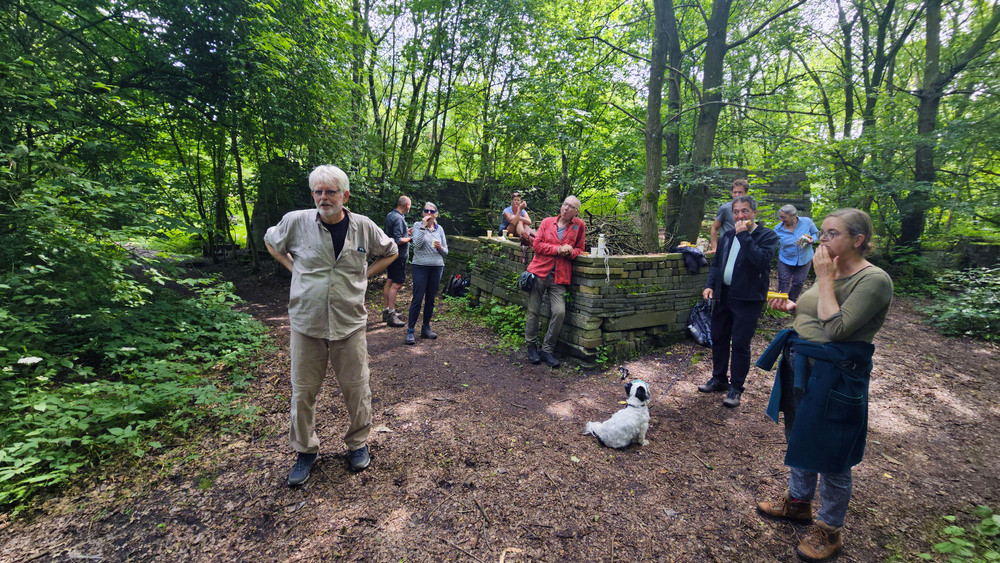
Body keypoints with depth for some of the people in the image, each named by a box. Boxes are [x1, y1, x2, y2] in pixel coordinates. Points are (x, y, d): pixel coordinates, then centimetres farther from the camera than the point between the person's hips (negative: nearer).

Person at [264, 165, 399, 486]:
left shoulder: (364, 227, -3)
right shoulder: (296, 222, -5)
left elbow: (390, 252, 15)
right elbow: (271, 242, 17)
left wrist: (364, 275, 4)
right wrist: (295, 269, 4)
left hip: (350, 324, 0)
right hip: (306, 324, 0)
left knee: (356, 389, 9)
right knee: (303, 392, 10)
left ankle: (358, 443, 33)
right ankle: (305, 450, 32)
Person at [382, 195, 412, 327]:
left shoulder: (390, 215, 12)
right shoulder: (398, 219, -18)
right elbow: (397, 241, -24)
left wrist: (406, 233, 22)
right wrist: (410, 238, -9)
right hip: (398, 256, -10)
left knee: (390, 282, 15)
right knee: (397, 283, -7)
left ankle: (386, 311, 24)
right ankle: (391, 316, -5)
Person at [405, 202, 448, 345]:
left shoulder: (439, 228, 11)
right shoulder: (417, 225, 2)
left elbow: (446, 253, 12)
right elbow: (417, 244, -16)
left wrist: (440, 248, -10)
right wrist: (423, 226, -16)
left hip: (437, 267, 4)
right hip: (420, 265, -4)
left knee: (430, 299, 9)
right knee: (417, 299, -6)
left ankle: (426, 328, 21)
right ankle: (410, 331, 0)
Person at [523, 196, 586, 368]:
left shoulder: (579, 226, 8)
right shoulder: (547, 222, 8)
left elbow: (580, 249, 14)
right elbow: (536, 244, 1)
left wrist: (570, 251, -9)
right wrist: (557, 249, -11)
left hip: (559, 277, 0)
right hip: (539, 272, 0)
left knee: (559, 312, -13)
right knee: (533, 310, 3)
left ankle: (547, 349, 4)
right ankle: (531, 345, 23)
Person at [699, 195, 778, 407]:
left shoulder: (767, 236, -6)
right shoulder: (728, 236, 13)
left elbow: (762, 260, -24)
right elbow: (716, 264, 18)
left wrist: (744, 235, -21)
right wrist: (710, 285, 3)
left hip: (748, 299, -6)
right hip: (723, 294, 6)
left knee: (740, 343, -2)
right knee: (718, 338, 13)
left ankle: (736, 388, 13)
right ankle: (719, 379, 30)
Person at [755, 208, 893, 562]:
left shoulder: (874, 280, -18)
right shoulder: (831, 272, 6)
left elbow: (835, 329, -26)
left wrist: (825, 279, -21)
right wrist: (791, 307, 0)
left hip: (834, 377, -8)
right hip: (799, 367, 8)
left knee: (830, 457, 9)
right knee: (798, 438, 23)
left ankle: (830, 529, 31)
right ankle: (798, 501, 45)